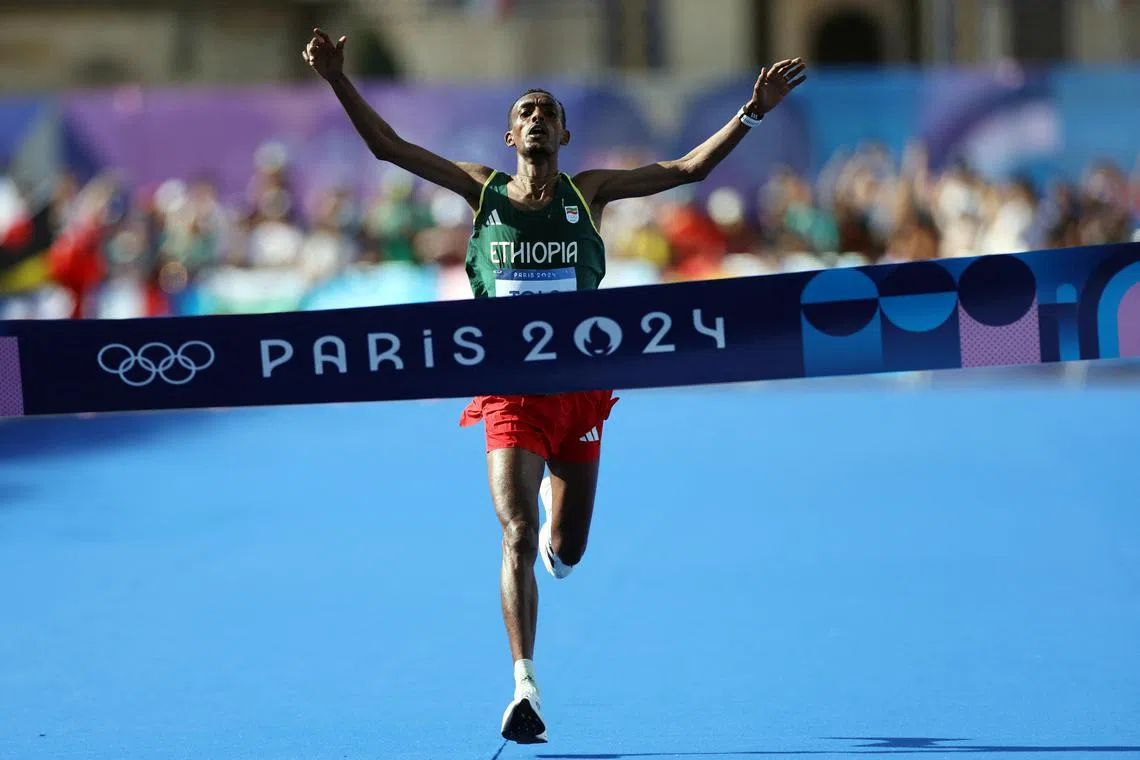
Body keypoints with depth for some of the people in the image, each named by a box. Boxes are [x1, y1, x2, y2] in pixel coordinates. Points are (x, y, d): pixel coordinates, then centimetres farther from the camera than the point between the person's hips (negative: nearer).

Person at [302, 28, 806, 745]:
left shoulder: (587, 192, 6)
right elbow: (389, 145, 1)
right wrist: (339, 80, -10)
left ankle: (555, 525, 51)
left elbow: (688, 167, 3)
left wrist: (752, 112, -7)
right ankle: (525, 686, -18)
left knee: (566, 552, 12)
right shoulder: (484, 189, 5)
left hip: (580, 388, 2)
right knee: (518, 538, -16)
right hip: (509, 391, -2)